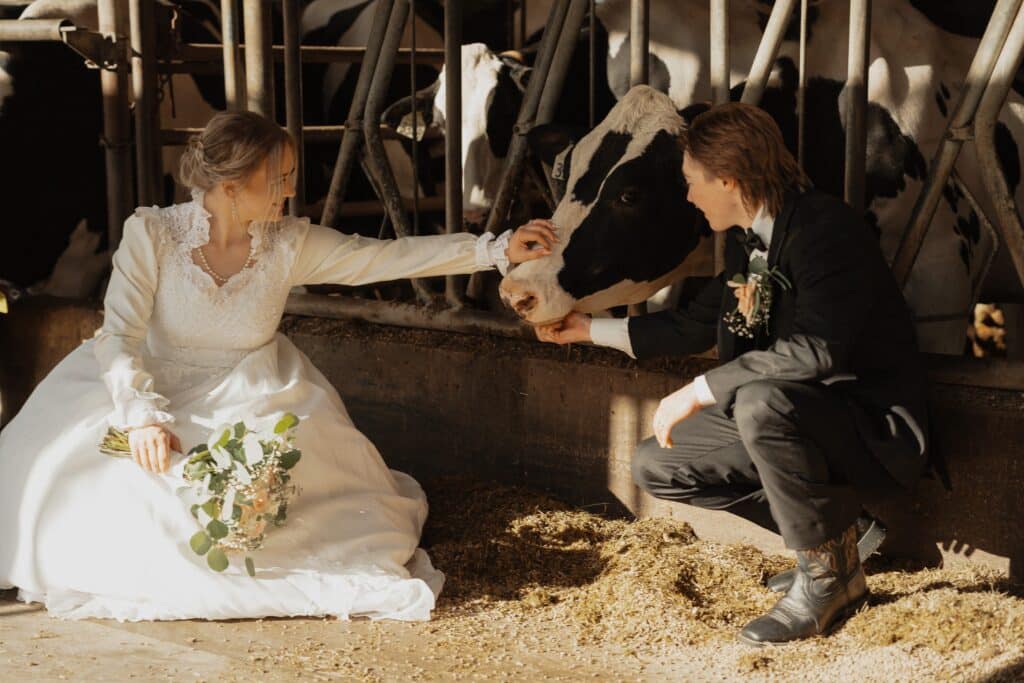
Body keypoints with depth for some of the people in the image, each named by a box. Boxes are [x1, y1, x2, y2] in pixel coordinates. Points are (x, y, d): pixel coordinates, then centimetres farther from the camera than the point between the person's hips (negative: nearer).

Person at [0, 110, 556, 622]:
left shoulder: (290, 244, -10)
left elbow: (389, 257, -8)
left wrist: (498, 249, -12)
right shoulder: (151, 234, -17)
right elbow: (120, 336, -21)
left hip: (253, 399, 1)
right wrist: (142, 415, -36)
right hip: (157, 386, -1)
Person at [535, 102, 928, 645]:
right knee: (655, 466, 5)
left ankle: (828, 574, -15)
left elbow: (813, 351, -35)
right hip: (787, 416, 9)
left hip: (875, 423, -9)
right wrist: (589, 329, 21)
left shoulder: (825, 228, -22)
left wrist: (700, 392, -29)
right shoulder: (745, 239, 6)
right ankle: (831, 530, 7)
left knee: (760, 400, -38)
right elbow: (695, 325, 19)